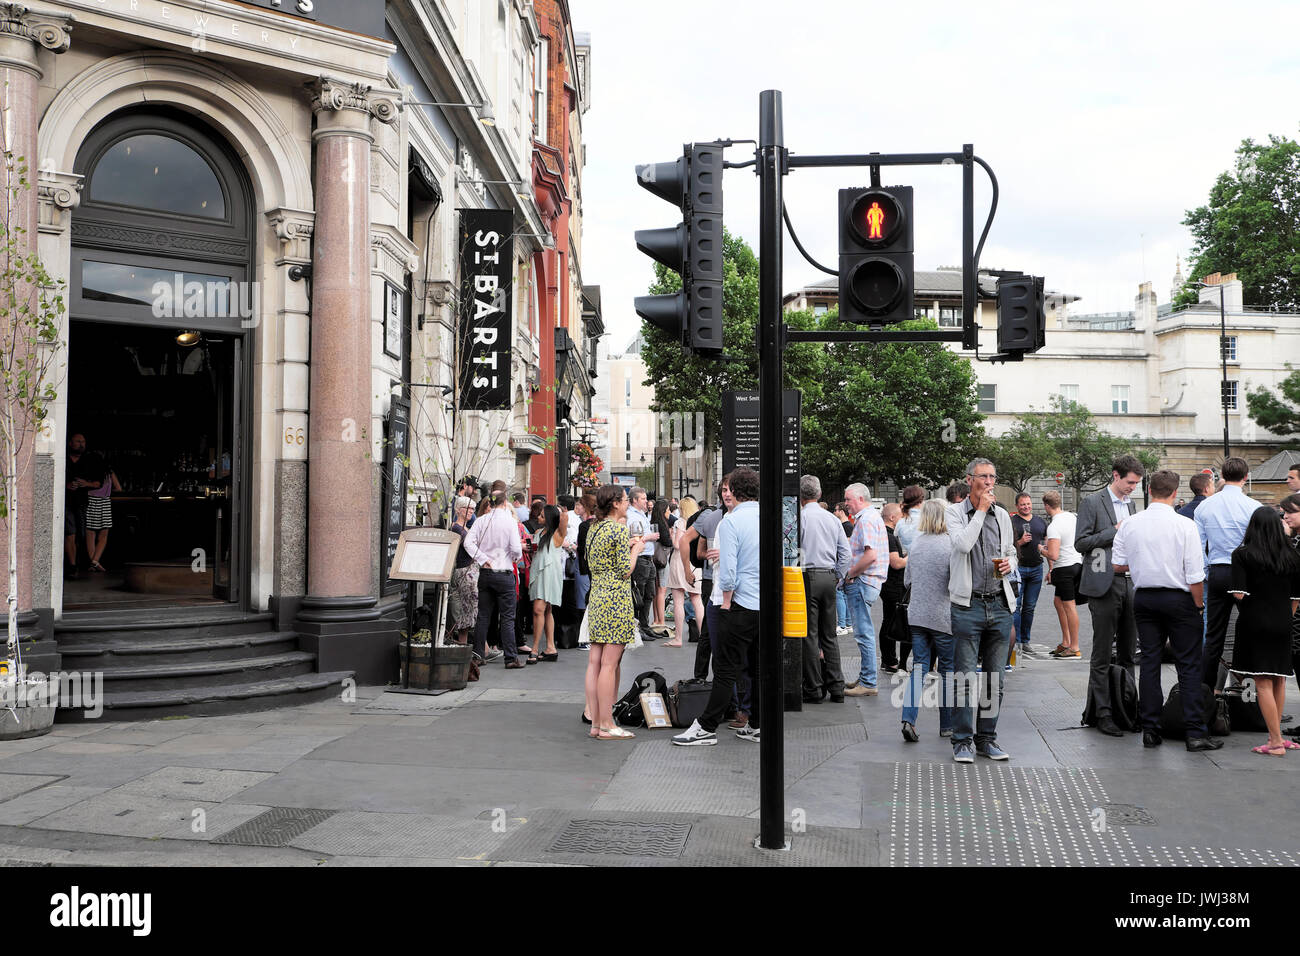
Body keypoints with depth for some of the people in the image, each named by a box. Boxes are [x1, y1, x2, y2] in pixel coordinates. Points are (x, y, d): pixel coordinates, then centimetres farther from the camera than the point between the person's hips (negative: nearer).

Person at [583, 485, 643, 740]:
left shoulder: (593, 529, 13)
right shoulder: (619, 529, -12)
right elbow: (626, 571, -13)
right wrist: (636, 549, 4)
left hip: (596, 597, 9)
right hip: (616, 598, -9)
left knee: (594, 662, 8)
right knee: (609, 664, -5)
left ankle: (596, 722, 13)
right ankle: (606, 725, -1)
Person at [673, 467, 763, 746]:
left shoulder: (731, 522, -11)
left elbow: (728, 571, -16)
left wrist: (726, 602, -3)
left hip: (743, 605, -6)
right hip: (771, 606, 6)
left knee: (726, 670, -2)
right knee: (760, 669, 13)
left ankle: (707, 728, 3)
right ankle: (757, 726, 20)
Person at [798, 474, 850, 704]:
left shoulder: (800, 516, -7)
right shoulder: (832, 518, 11)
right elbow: (846, 554, 9)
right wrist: (837, 580, 15)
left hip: (808, 576, -6)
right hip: (830, 576, 6)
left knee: (809, 635, -1)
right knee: (829, 635, 11)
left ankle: (814, 689, 0)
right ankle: (836, 687, 12)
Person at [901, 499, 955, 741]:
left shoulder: (916, 543, 4)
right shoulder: (949, 544, -13)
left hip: (916, 615, 5)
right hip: (943, 616, -4)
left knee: (919, 667, 7)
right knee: (947, 670, 8)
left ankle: (909, 718, -8)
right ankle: (947, 725, 17)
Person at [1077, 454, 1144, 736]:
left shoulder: (1131, 505, 17)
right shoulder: (1093, 503, -3)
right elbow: (1080, 543, -8)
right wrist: (1114, 532, -12)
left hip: (1130, 583, 7)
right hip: (1104, 585, -6)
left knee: (1128, 654, 10)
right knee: (1102, 656, -2)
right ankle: (1102, 713, 2)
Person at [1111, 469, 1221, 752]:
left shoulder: (1129, 524, -1)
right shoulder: (1185, 525, -11)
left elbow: (1118, 565, 5)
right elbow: (1195, 575, -11)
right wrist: (1199, 604, 1)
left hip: (1143, 598, 4)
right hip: (1178, 599, -3)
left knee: (1149, 662, 8)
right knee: (1189, 665, 2)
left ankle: (1150, 730, 12)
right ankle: (1195, 732, 2)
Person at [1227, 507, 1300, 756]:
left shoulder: (1243, 555, -8)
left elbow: (1239, 594, -14)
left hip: (1255, 623, -4)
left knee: (1263, 683, -2)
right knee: (1279, 681, 15)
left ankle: (1276, 742, -2)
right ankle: (1276, 735, 23)